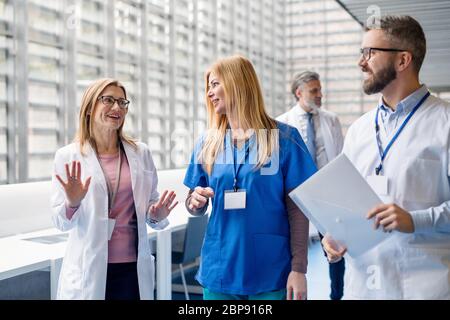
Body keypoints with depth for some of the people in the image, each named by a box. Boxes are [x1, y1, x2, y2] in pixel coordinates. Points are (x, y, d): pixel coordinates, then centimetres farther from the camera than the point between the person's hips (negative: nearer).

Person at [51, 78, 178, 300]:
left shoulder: (141, 152, 4)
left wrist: (156, 216, -9)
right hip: (89, 270, -2)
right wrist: (72, 204, -22)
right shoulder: (68, 156, -3)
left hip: (134, 268, 2)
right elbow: (61, 222, -3)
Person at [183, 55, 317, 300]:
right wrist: (196, 201, -12)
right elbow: (194, 206, 11)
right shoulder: (207, 144, 4)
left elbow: (297, 208, -6)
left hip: (271, 273, -3)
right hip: (219, 272, 3)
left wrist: (299, 268, -9)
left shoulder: (283, 137, -6)